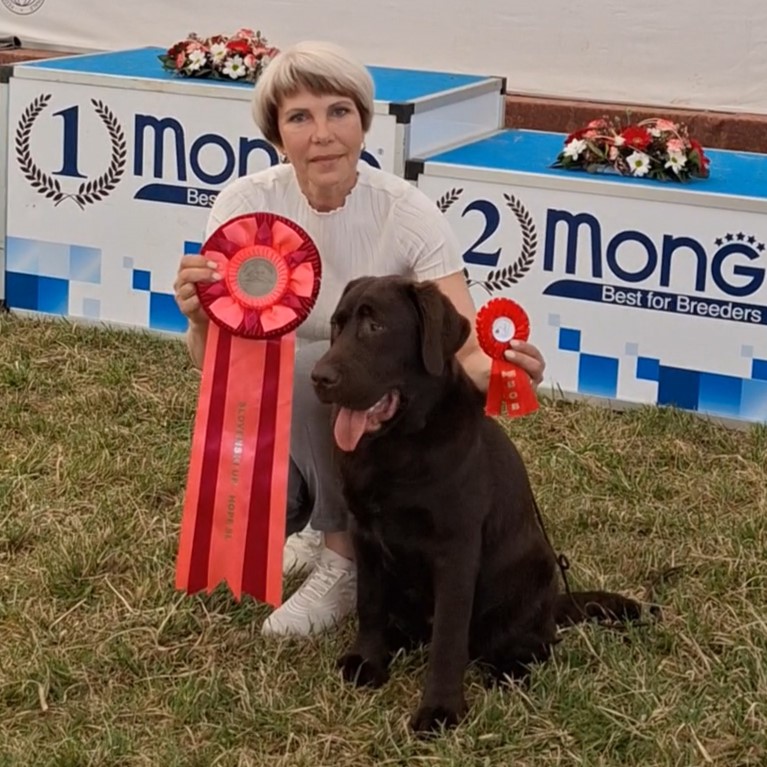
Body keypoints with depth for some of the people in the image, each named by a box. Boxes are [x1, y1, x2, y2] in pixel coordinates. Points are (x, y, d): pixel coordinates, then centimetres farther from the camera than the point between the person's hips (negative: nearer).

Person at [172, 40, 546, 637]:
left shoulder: (407, 213, -20)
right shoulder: (246, 205, -16)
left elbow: (467, 344, -29)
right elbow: (214, 361, -21)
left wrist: (492, 367, -53)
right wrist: (201, 320, -44)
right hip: (281, 417, 2)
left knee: (303, 369, -33)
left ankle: (343, 560, -14)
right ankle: (318, 524, 9)